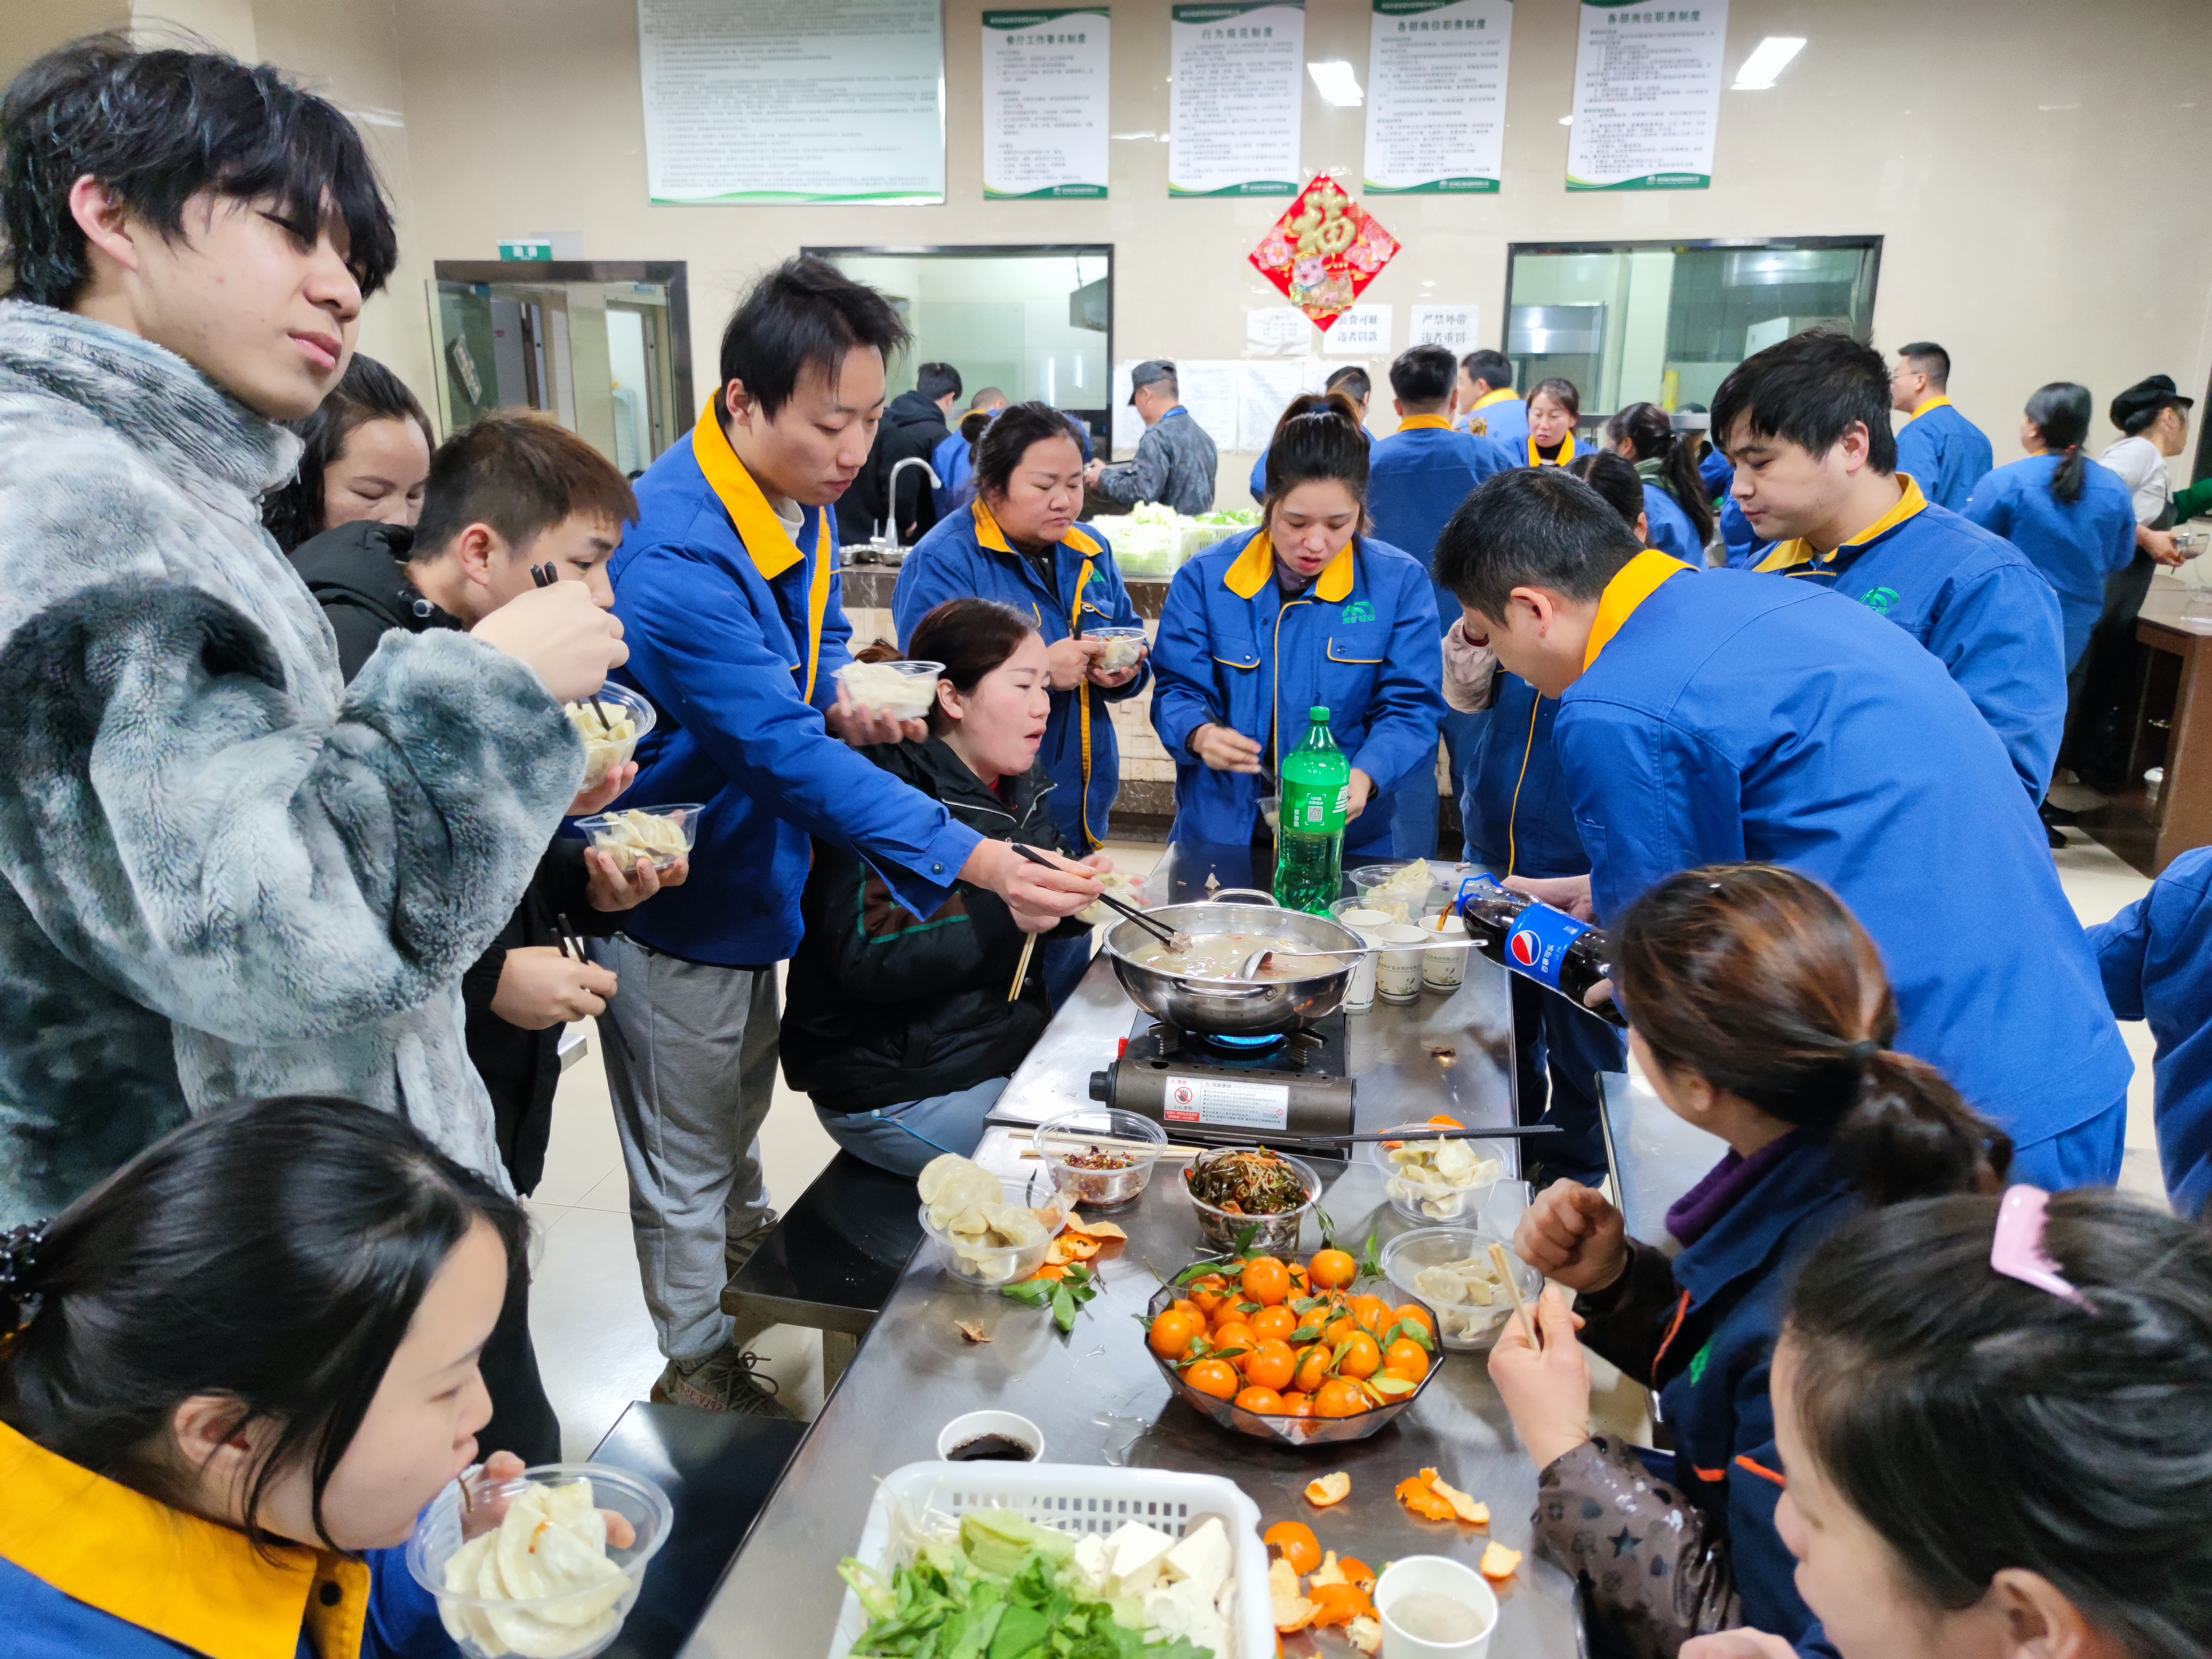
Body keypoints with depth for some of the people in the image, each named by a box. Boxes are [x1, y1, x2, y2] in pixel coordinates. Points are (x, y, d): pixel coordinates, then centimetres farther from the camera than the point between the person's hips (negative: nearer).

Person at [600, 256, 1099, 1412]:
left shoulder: (801, 497, -3)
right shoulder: (674, 556, -32)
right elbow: (782, 754, -38)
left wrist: (839, 708, -8)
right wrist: (975, 862, -44)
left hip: (753, 868, 8)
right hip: (670, 895, -8)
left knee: (739, 1107, 30)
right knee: (684, 1163, 12)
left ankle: (751, 1248, 55)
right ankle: (697, 1368, 33)